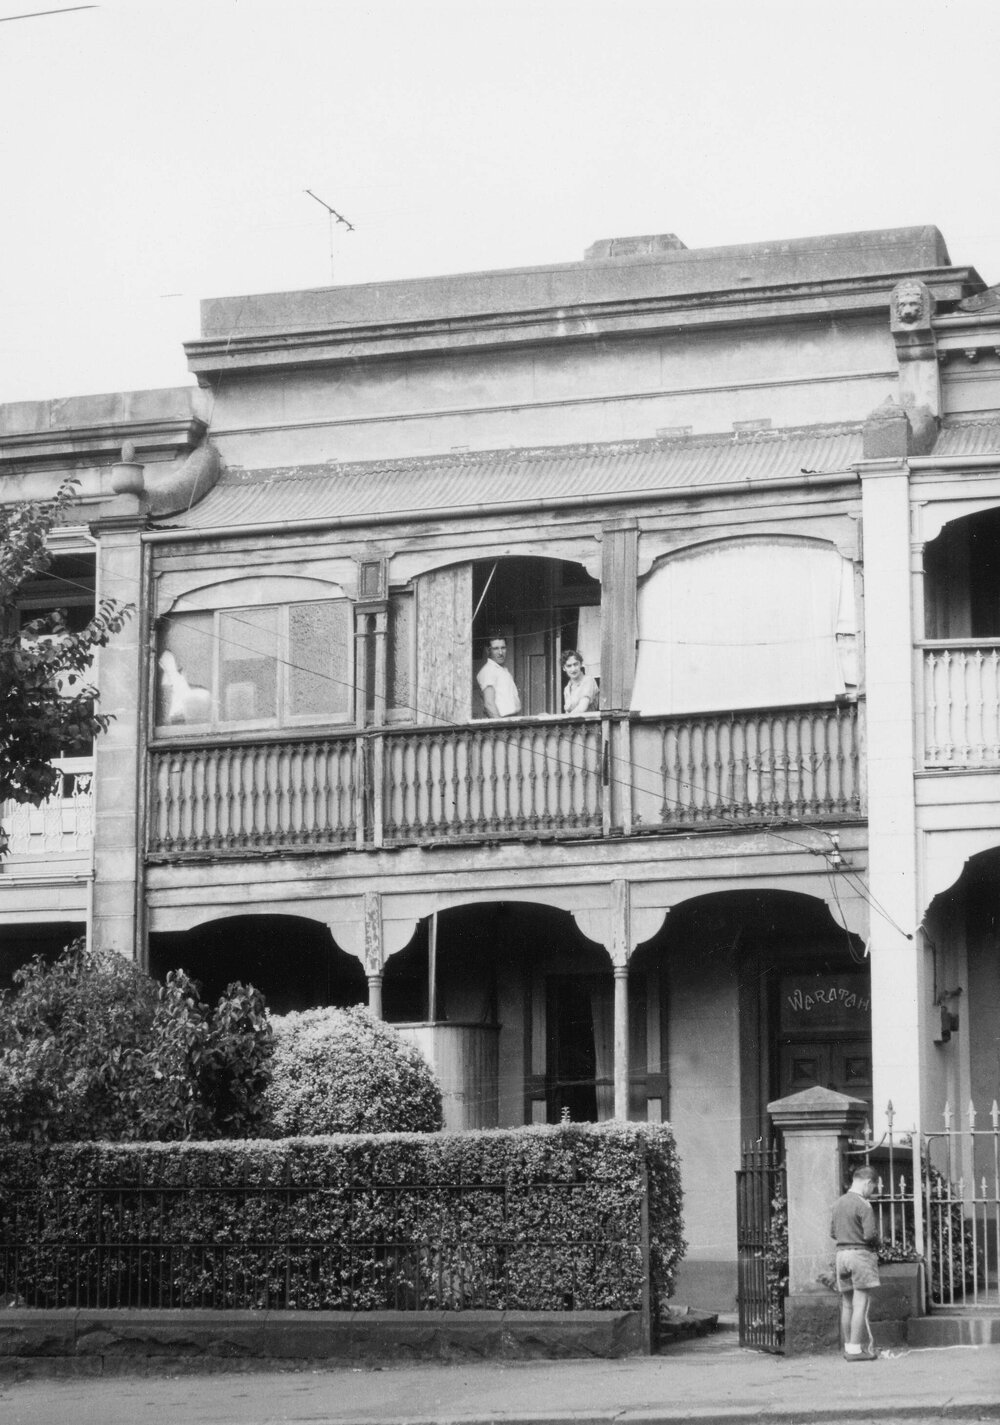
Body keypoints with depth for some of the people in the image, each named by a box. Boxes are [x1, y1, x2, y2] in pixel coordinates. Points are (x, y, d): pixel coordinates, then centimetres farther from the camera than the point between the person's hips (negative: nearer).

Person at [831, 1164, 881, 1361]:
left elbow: (833, 1232, 17)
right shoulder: (863, 1205, -13)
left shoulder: (839, 1203, 12)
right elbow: (870, 1234, -18)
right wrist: (876, 1242, 1)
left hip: (842, 1253, 8)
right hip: (861, 1253, -8)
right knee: (861, 1303, -5)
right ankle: (856, 1348, -7)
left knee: (847, 1304, 12)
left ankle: (848, 1346, 15)